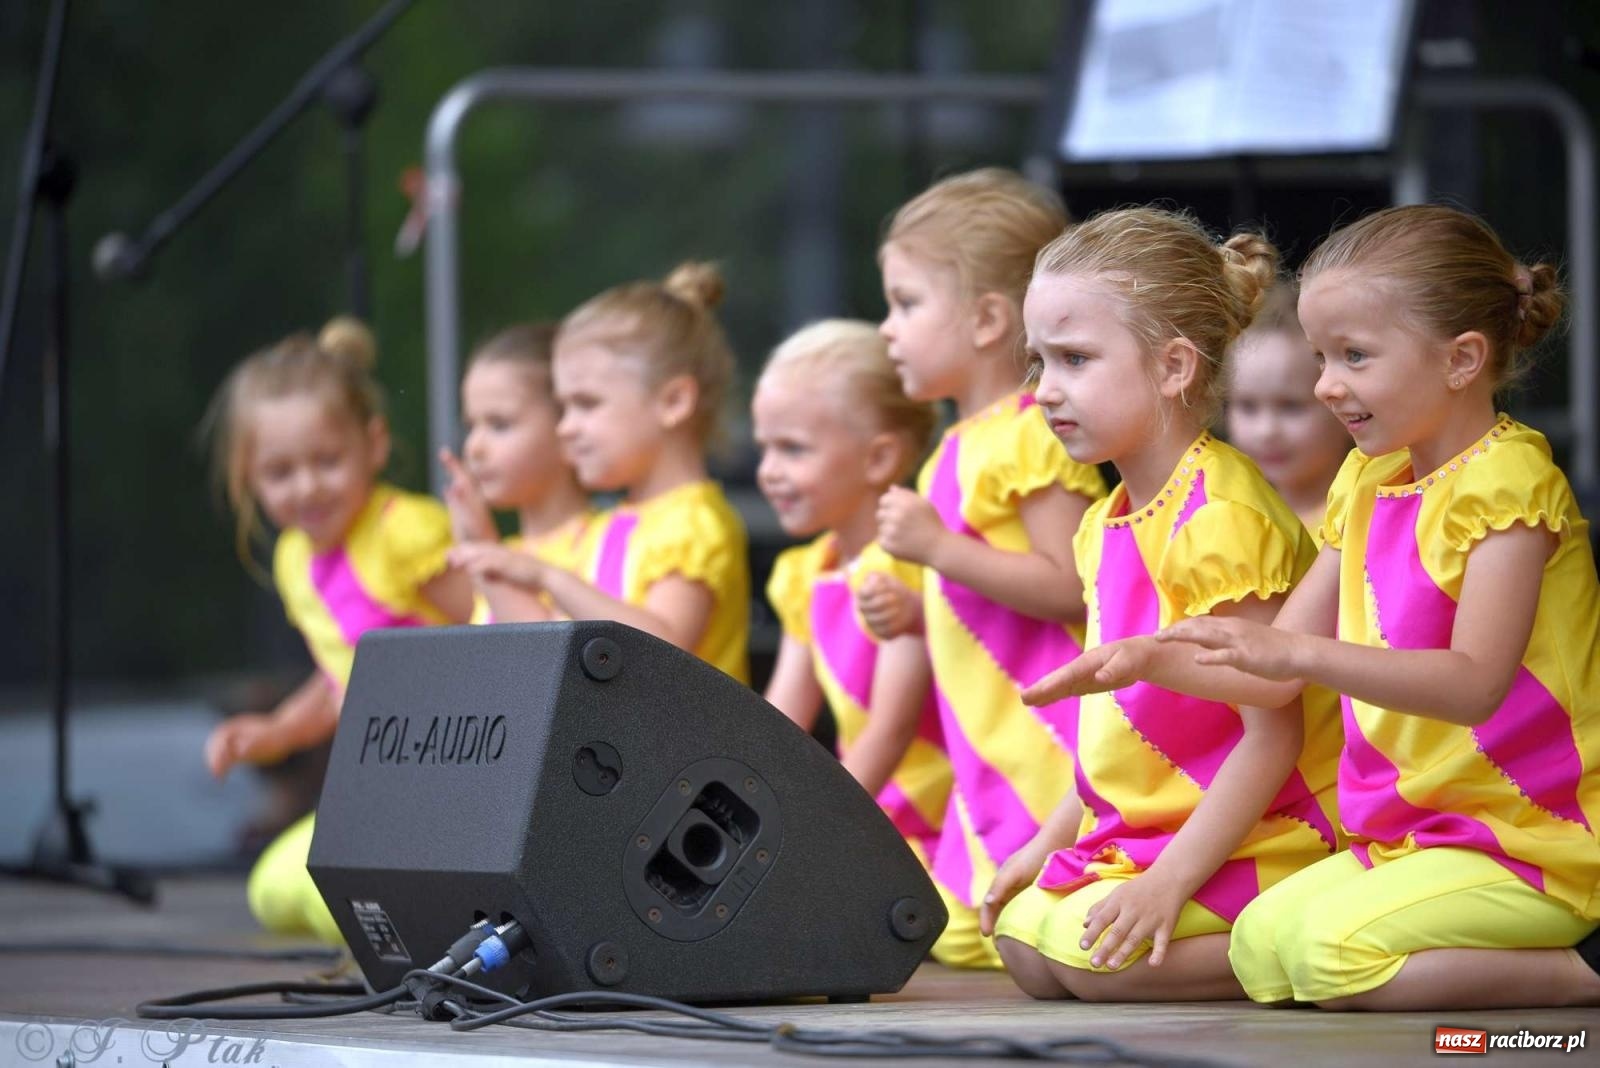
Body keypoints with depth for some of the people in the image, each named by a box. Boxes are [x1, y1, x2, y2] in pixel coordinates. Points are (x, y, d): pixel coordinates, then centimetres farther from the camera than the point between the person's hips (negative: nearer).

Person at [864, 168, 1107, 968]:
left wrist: (939, 548, -20)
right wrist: (911, 612, 10)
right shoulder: (953, 455, 19)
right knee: (953, 940, 9)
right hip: (984, 760, 10)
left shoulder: (1035, 437, -12)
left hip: (1045, 748, -10)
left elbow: (1069, 590, -21)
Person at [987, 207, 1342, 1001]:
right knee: (1020, 939, 0)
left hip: (1256, 841, -10)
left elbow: (1273, 733, -21)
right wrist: (1048, 844, 17)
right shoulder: (1108, 526, 11)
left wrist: (1171, 878, -24)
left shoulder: (1221, 519, -19)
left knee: (1086, 952, -22)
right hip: (1143, 831, 10)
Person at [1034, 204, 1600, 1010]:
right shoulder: (1370, 485, 14)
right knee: (1259, 948, -4)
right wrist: (1149, 660, 0)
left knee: (1336, 952, -26)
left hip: (1534, 841, -9)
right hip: (1417, 834, 9)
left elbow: (1475, 683, -26)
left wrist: (1299, 652, -35)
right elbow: (1278, 672, 16)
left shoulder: (1504, 480, -13)